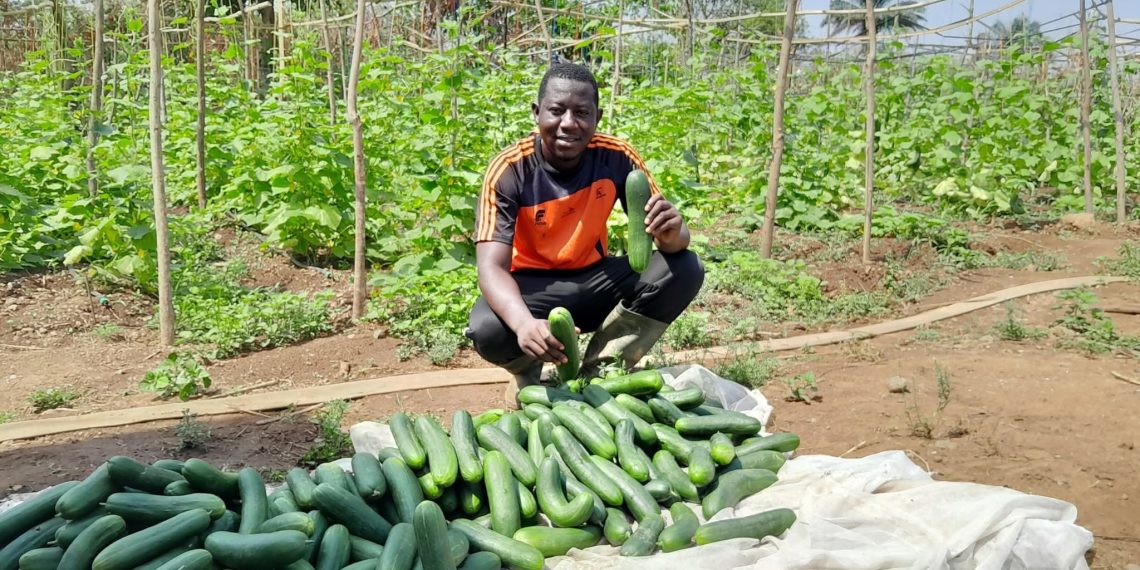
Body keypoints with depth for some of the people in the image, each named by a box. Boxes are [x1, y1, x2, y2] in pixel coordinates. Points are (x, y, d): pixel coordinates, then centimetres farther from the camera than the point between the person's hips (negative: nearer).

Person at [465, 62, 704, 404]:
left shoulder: (616, 158, -14)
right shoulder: (509, 170, -21)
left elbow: (674, 239, -13)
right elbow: (491, 266, -31)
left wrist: (671, 234, -41)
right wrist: (524, 322, -53)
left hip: (594, 279, 4)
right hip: (532, 285, -3)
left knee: (685, 270, -19)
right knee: (487, 330, -35)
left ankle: (596, 376, -6)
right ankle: (535, 379, 2)